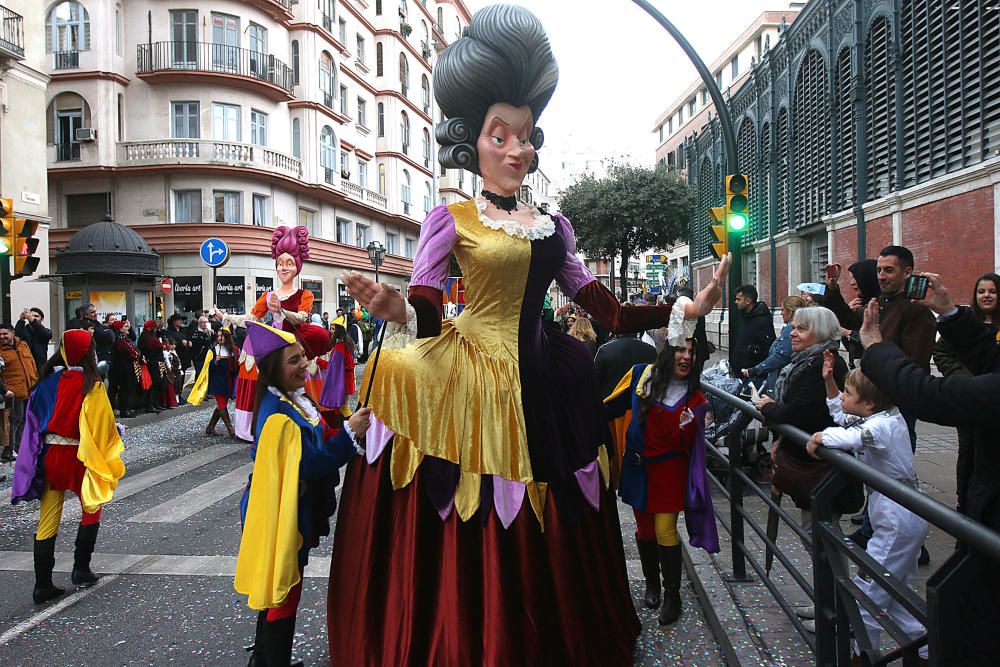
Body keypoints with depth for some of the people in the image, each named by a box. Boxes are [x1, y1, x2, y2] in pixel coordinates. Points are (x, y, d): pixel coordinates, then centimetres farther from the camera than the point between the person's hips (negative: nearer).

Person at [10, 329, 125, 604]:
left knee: (47, 523, 8)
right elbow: (104, 426, -13)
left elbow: (34, 419, 6)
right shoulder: (93, 386, -14)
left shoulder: (49, 382, 0)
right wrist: (108, 461, 0)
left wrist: (35, 461, 16)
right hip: (80, 458, -3)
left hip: (49, 457, 4)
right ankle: (81, 569, 19)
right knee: (91, 511, 20)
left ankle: (43, 585, 10)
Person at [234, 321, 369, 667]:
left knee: (275, 590, 23)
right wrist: (349, 432, -30)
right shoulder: (279, 415, -26)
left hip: (294, 513, 10)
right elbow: (310, 464, -28)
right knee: (284, 593, 5)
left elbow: (315, 444, 11)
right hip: (281, 516, -10)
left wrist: (350, 432, -1)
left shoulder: (296, 399, 4)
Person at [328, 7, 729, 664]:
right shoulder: (450, 218, -1)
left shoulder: (553, 226, 12)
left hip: (542, 388, 5)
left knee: (544, 542, 13)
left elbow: (607, 310, 9)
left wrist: (685, 308, 1)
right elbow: (427, 314, -11)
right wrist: (397, 312, -33)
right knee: (472, 543, 1)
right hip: (470, 386, -4)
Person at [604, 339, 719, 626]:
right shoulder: (642, 375, -7)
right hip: (638, 467, 2)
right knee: (644, 529, 13)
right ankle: (651, 582, 36)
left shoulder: (694, 397, -6)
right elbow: (614, 405, 5)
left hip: (669, 469, -1)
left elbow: (686, 446, -6)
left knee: (665, 531, -5)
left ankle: (672, 594, 14)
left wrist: (687, 427, -25)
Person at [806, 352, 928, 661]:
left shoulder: (883, 426, -22)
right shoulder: (888, 417, 6)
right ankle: (924, 649, 32)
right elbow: (843, 415, 21)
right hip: (907, 519, 10)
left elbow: (849, 436, -44)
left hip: (898, 522, -10)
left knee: (866, 592, -1)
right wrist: (829, 381, 11)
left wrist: (820, 436, -26)